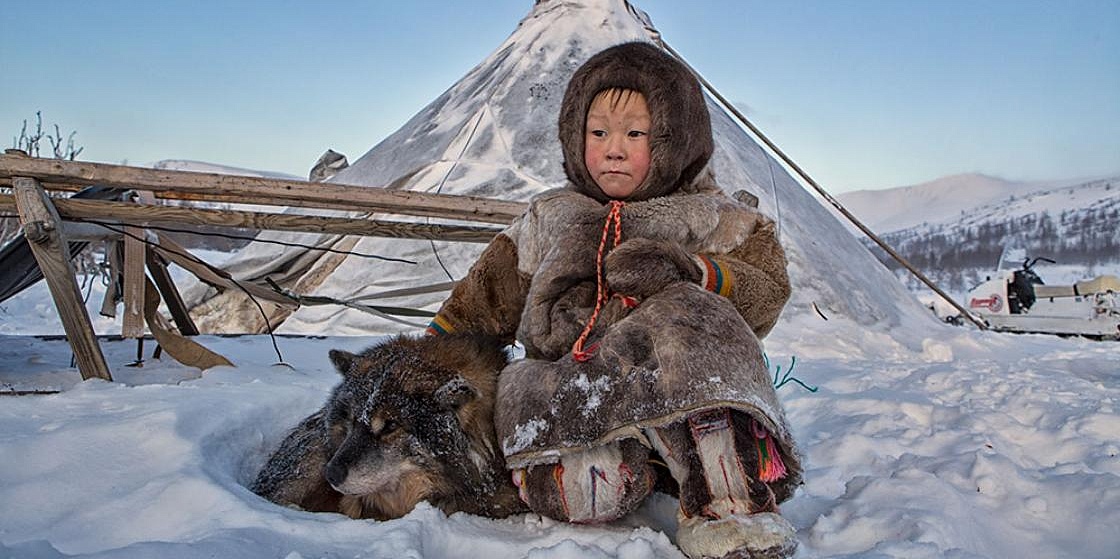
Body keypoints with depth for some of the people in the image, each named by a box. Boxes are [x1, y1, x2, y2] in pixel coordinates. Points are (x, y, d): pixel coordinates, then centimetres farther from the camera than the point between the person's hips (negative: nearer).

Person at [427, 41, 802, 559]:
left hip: (676, 381, 0)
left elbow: (767, 289, 4)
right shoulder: (548, 217, 24)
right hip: (568, 381, 0)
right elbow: (486, 294, 26)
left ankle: (730, 501, -37)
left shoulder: (712, 218, 17)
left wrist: (687, 269, -13)